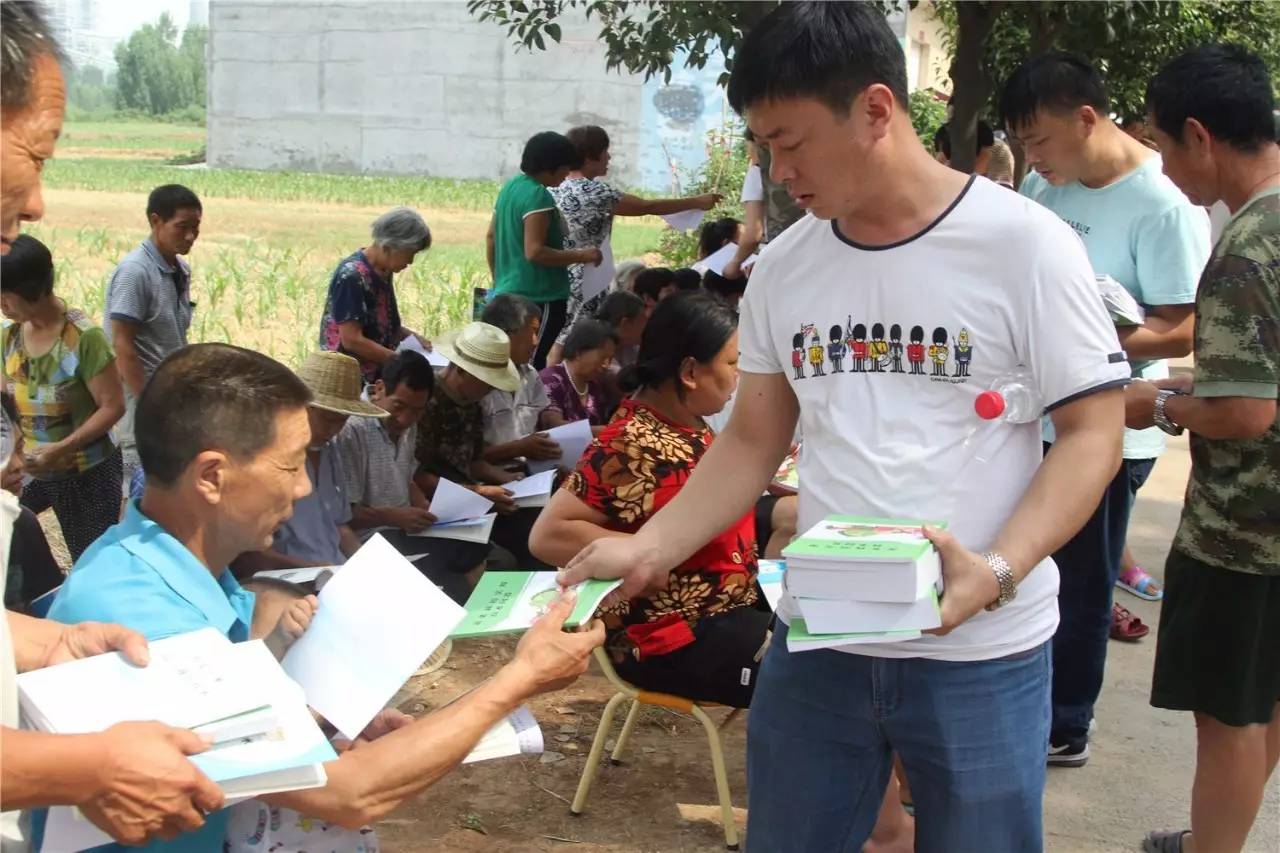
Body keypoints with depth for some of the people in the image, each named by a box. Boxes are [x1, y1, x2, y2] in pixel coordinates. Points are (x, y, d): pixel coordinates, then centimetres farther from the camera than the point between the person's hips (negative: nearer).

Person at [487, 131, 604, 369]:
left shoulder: (510, 187, 12)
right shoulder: (538, 195, -16)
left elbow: (491, 238, 19)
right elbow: (534, 251, -22)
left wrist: (498, 281, 27)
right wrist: (581, 256, -15)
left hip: (507, 294, 10)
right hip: (538, 298, -10)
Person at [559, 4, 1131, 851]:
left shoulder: (1025, 244, -10)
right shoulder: (784, 267, 3)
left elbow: (1092, 433, -8)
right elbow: (753, 442, 10)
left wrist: (999, 572, -23)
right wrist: (650, 548, -4)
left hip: (981, 651, -4)